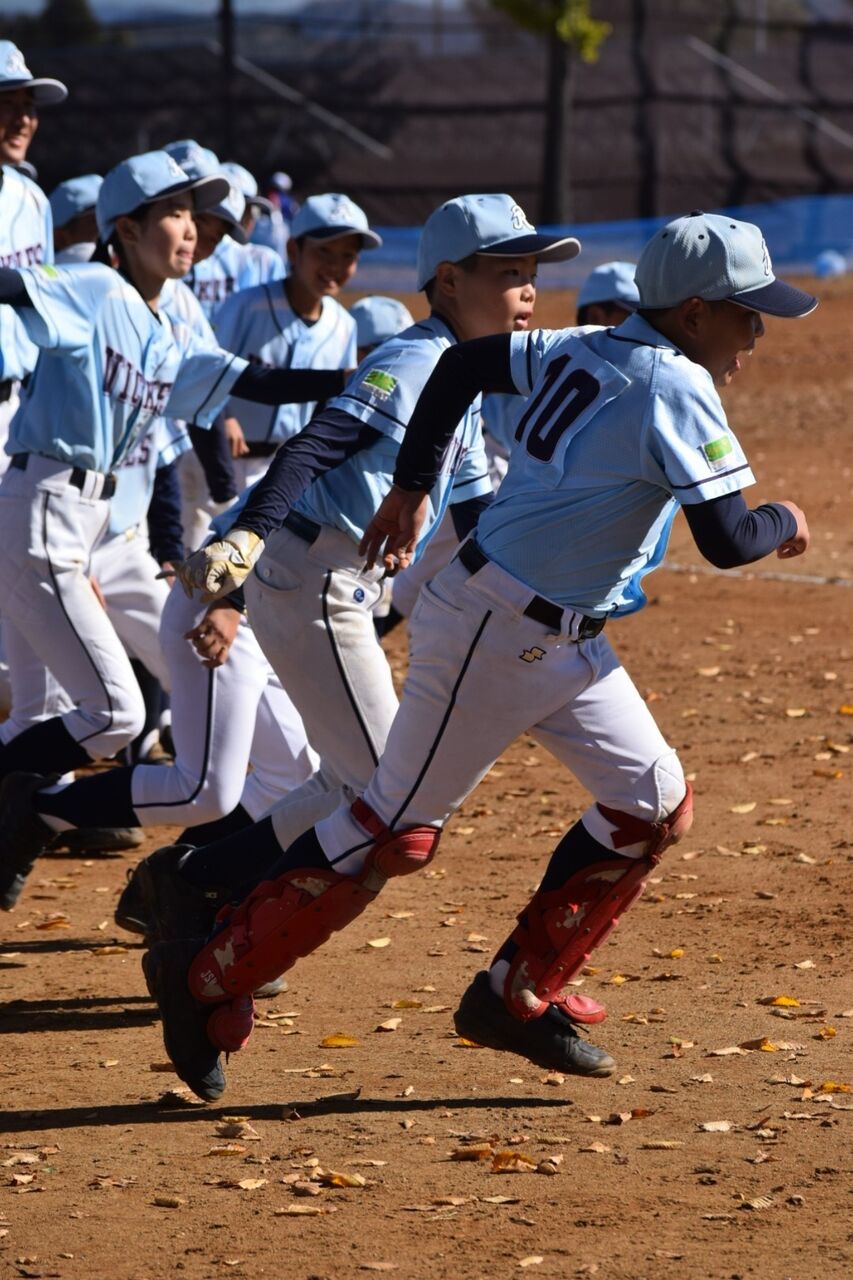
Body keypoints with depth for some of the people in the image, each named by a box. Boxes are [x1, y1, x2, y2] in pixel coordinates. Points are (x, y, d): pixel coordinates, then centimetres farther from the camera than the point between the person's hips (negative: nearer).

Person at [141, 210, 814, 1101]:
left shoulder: (586, 352, 9)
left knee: (652, 805, 11)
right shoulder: (675, 387, -17)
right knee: (397, 829, -3)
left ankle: (519, 996, 17)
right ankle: (211, 975, 6)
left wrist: (412, 485, 21)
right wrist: (784, 523, 0)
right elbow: (727, 540, -22)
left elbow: (464, 363, 17)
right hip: (495, 633, -10)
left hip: (564, 642, 10)